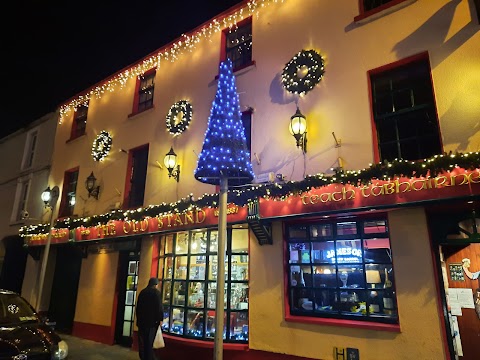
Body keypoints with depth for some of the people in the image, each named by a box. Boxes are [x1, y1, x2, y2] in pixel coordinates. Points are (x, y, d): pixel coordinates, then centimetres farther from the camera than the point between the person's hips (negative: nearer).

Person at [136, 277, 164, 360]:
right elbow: (159, 307, -13)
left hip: (142, 319, 6)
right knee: (150, 341, -1)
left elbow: (138, 307, 14)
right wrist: (160, 319, -7)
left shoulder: (142, 292, 10)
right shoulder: (156, 292, -9)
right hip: (152, 320, -5)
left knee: (142, 340, 12)